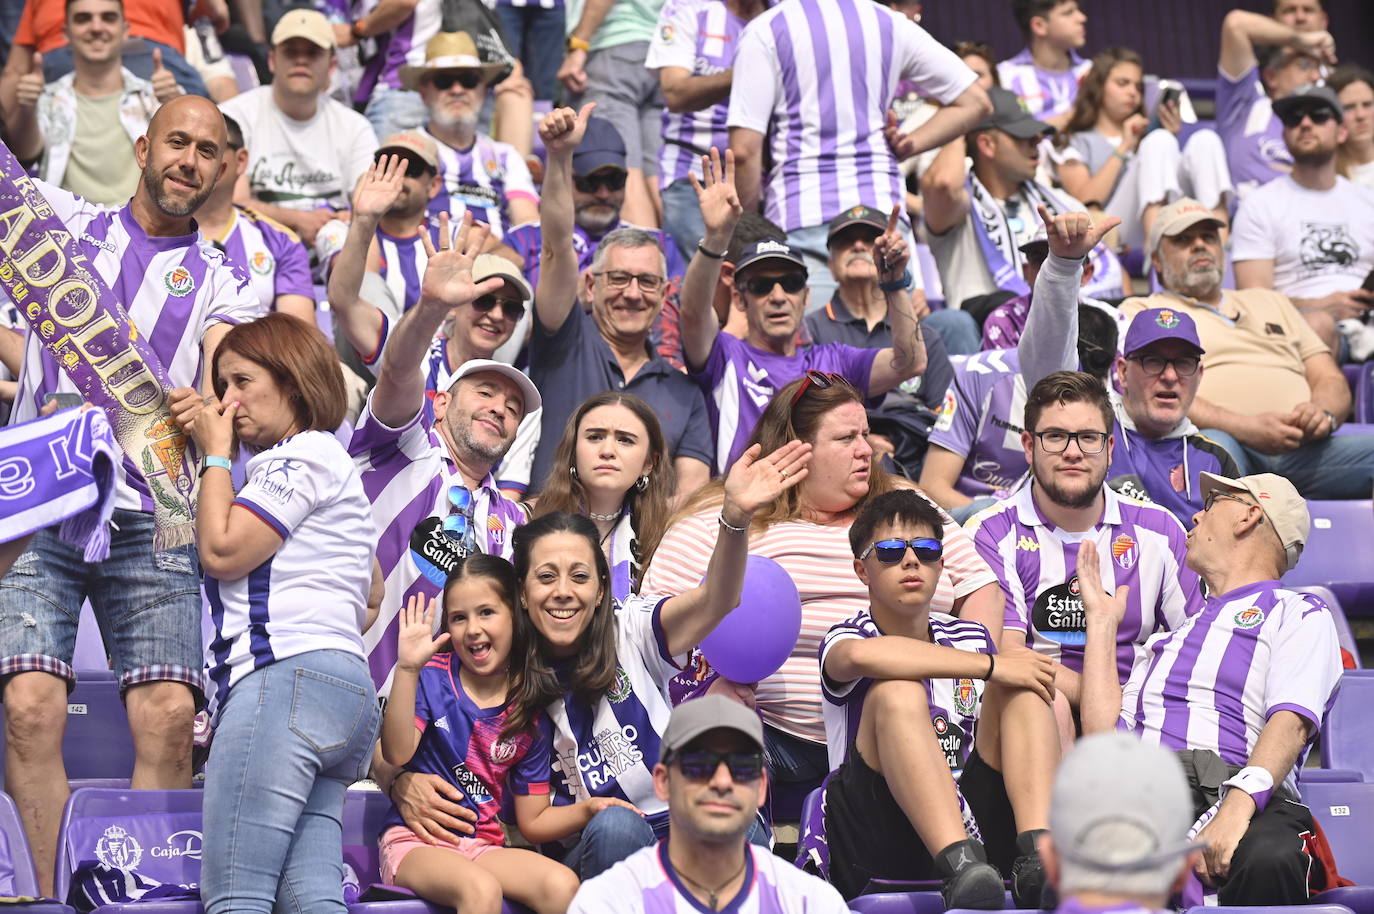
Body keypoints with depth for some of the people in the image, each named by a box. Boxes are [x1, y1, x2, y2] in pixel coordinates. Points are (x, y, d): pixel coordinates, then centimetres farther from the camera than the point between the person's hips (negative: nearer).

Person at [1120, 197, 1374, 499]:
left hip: (1304, 448, 4)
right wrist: (1247, 427, -15)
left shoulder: (1269, 302, 36)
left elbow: (1331, 379, 28)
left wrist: (1323, 414, 0)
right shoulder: (1139, 312, 19)